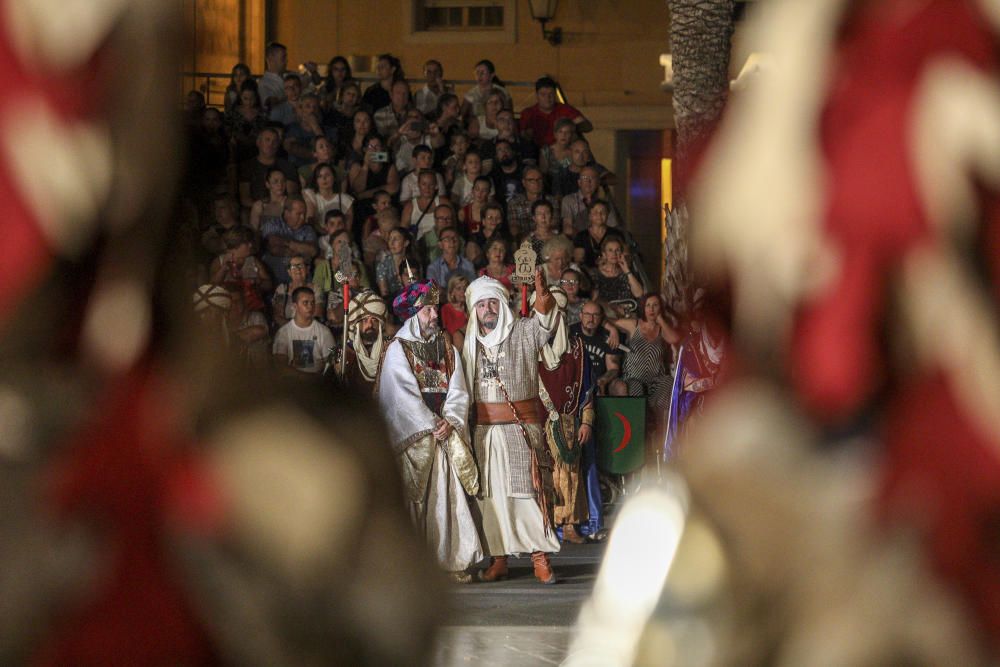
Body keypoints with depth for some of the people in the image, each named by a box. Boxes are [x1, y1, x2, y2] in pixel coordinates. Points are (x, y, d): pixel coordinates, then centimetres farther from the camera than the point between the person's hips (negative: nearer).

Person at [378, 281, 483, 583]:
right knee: (413, 499, -7)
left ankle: (451, 561, -1)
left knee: (447, 496, -2)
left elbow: (458, 391, 7)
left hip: (444, 432, 4)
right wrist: (432, 426, -11)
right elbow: (405, 394, -7)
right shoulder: (398, 349, 1)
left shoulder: (447, 349, 15)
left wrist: (449, 422, -10)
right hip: (411, 434, -4)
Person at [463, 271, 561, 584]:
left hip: (523, 426, -3)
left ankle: (540, 557, -7)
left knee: (529, 490, -8)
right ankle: (498, 558, 6)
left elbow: (545, 317, -18)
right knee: (492, 494, 2)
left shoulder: (523, 333, 2)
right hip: (485, 429, 3)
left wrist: (541, 293, -37)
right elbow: (463, 389, 21)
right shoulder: (471, 342, 13)